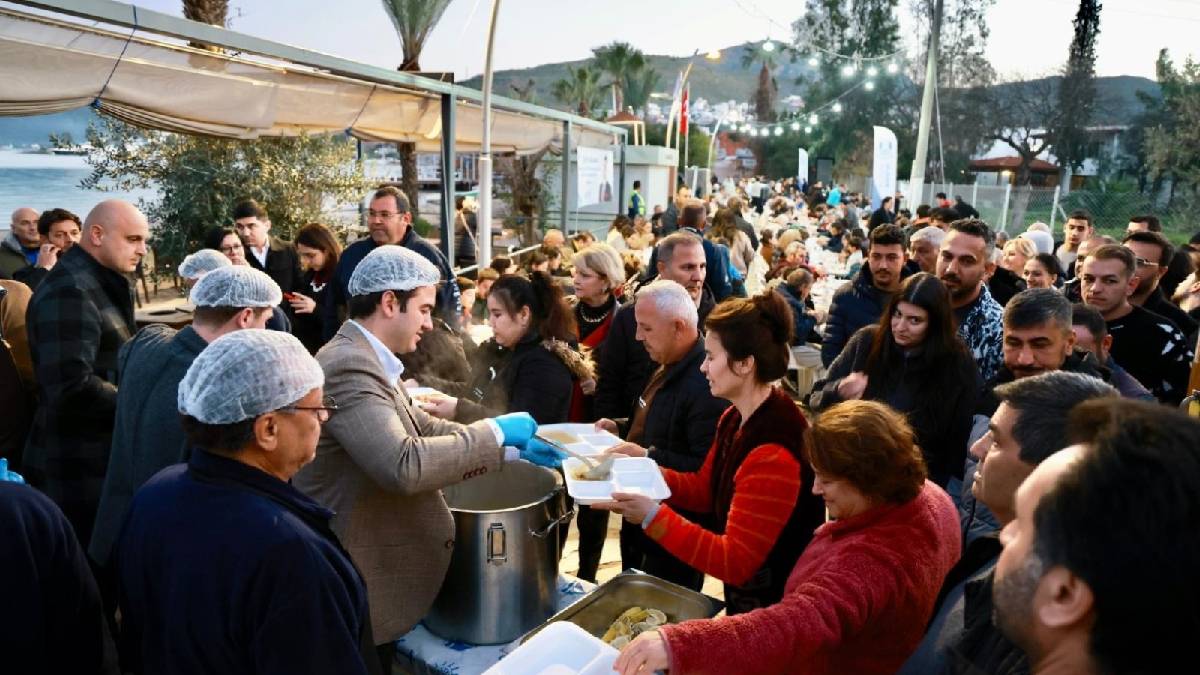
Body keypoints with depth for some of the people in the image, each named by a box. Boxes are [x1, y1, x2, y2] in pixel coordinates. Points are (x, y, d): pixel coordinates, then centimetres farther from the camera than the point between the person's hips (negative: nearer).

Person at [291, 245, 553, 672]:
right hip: (354, 586, -9)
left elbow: (423, 428, 10)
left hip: (370, 566, 9)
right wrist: (494, 432, -24)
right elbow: (404, 466, -36)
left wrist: (513, 448, 4)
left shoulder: (364, 359, 6)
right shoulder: (348, 366, -26)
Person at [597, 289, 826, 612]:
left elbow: (735, 563, -29)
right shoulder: (736, 419, -2)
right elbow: (704, 489, 10)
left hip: (776, 610, -8)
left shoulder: (773, 454, -32)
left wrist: (653, 517, -34)